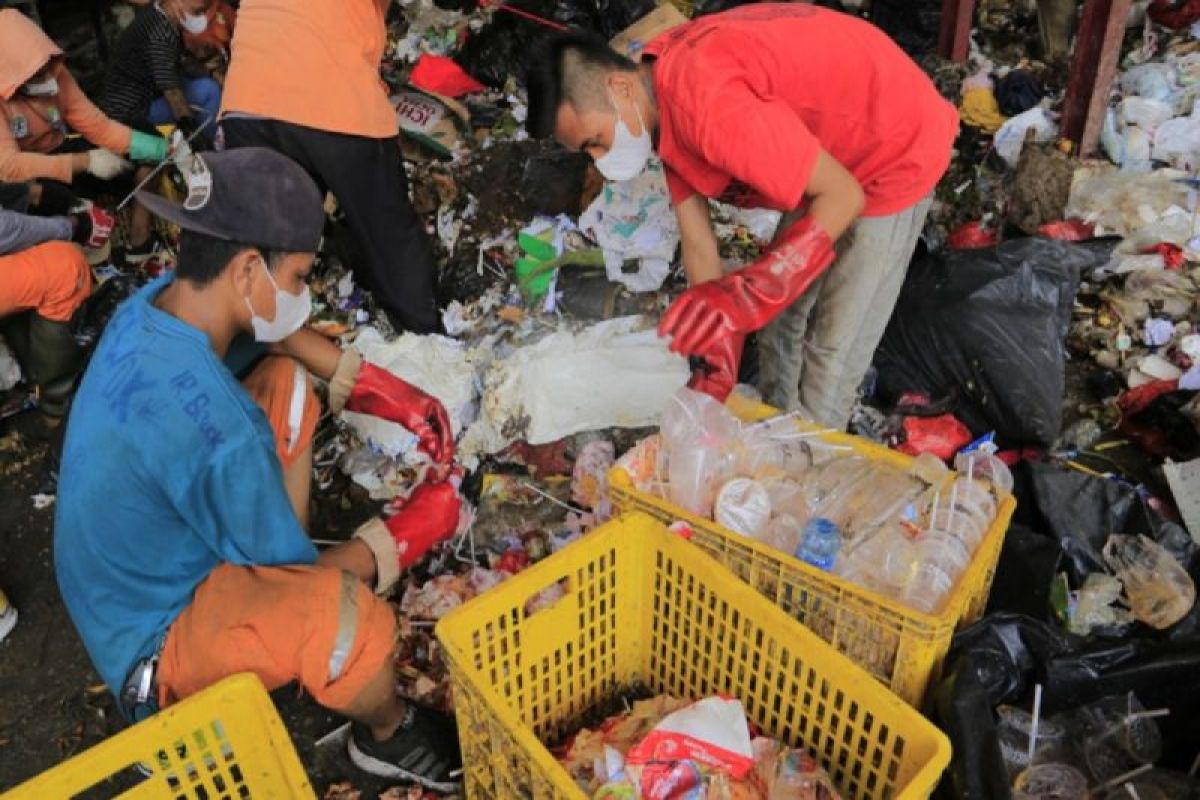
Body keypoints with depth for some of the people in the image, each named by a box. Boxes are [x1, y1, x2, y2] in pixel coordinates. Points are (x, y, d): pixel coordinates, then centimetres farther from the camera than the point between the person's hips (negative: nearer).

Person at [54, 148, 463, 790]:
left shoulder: (154, 302, -13)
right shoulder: (214, 430, -38)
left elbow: (278, 331, 9)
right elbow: (295, 574, -23)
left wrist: (380, 389, -2)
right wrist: (407, 534, -9)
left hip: (148, 560, 9)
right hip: (154, 647, -9)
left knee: (288, 382, 9)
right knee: (349, 616, -37)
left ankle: (273, 563, 18)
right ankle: (389, 736, 1)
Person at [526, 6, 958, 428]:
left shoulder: (709, 104, -36)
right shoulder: (662, 99, -7)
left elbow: (845, 196, -31)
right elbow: (698, 244, -7)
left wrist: (743, 297, -36)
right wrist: (717, 355, -13)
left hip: (895, 149, -9)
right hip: (829, 152, 9)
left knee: (833, 344, -5)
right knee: (779, 317, 16)